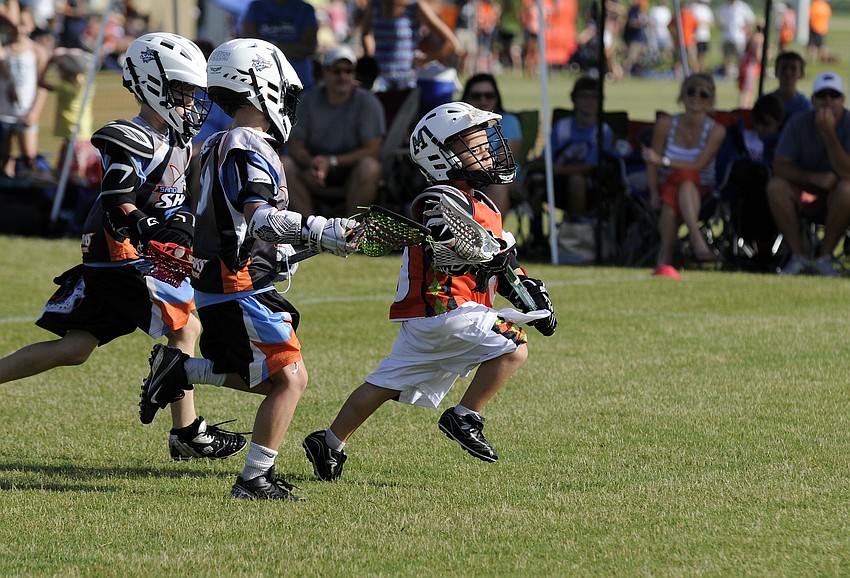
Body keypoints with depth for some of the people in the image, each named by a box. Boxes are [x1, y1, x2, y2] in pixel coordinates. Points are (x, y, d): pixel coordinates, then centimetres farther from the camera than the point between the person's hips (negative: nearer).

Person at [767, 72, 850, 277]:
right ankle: (798, 258, -22)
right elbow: (780, 166, -12)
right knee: (775, 186, -28)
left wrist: (828, 133, -33)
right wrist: (815, 178, -26)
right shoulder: (799, 123, -7)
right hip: (803, 190, 2)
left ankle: (825, 258, -22)